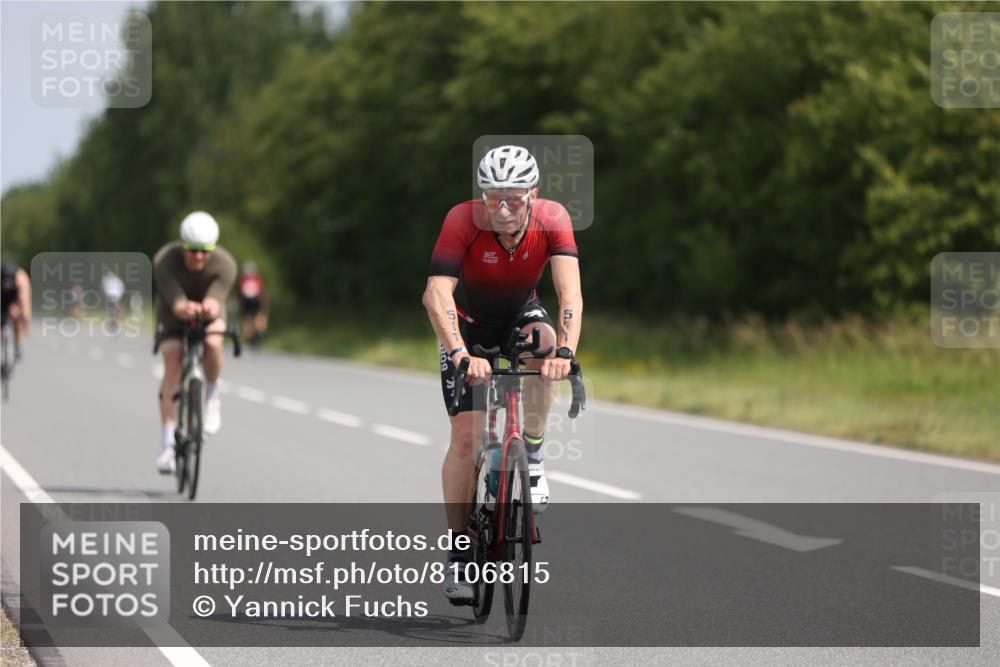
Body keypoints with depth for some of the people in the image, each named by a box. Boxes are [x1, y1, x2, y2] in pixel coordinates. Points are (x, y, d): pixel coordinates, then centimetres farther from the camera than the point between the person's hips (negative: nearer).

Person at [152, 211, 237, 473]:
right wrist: (186, 308, -66)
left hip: (208, 315, 0)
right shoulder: (164, 261, -32)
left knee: (213, 343, -33)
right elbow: (176, 303, -41)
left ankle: (212, 396, -3)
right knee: (173, 362, -21)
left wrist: (209, 308, -66)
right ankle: (167, 444, -21)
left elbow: (215, 302, -41)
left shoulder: (224, 264, -29)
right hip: (173, 313, 0)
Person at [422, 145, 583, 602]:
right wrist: (460, 355, -56)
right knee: (467, 433, -12)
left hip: (520, 315, 2)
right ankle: (459, 552, 1)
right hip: (468, 324, -2)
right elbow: (437, 295, -41)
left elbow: (570, 292, -37)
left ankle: (532, 456, -15)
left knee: (544, 339, -34)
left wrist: (565, 350, -54)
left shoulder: (552, 219, -27)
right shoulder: (463, 221, -32)